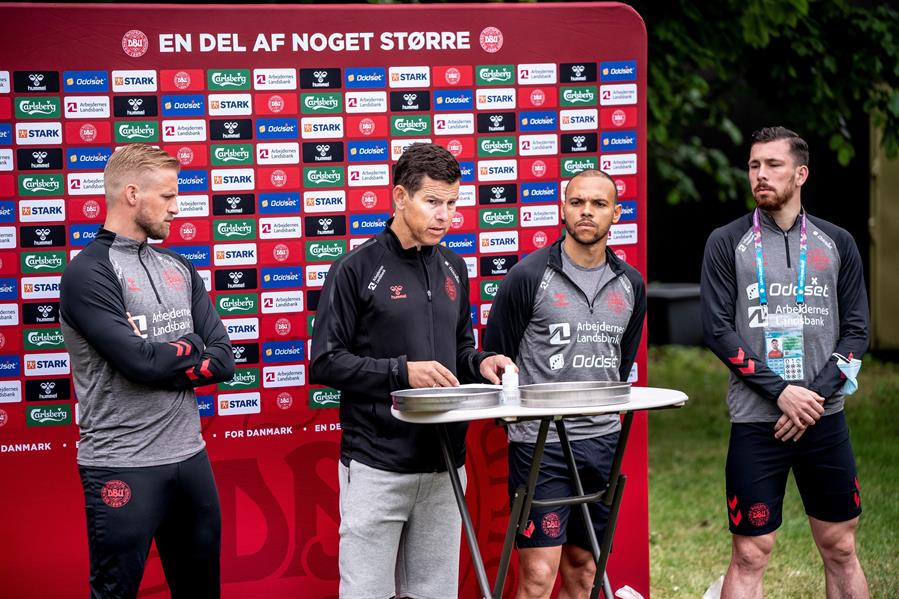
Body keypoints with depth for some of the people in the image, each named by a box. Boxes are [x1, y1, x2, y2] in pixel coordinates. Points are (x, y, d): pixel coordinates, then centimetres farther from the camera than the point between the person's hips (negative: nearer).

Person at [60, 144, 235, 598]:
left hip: (190, 456, 7)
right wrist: (191, 349, -2)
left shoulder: (179, 269, 11)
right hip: (122, 466, -7)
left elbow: (224, 360, 2)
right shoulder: (89, 273, -10)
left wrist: (161, 359, -13)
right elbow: (138, 360, -20)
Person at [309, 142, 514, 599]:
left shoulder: (452, 269, 13)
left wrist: (479, 363, 1)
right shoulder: (356, 269, -6)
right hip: (376, 467, -6)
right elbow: (325, 363, -9)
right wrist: (401, 372, -18)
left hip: (444, 467, 6)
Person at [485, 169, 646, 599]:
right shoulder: (528, 276, -8)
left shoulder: (630, 284, 8)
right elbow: (494, 358, 0)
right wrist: (517, 413, 4)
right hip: (539, 445, -5)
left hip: (603, 444, 5)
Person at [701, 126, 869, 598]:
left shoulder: (836, 244, 8)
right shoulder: (727, 243, 1)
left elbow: (856, 330, 5)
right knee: (750, 555, -2)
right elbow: (717, 329, -5)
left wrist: (817, 395, -9)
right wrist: (781, 391, -13)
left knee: (840, 549, 8)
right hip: (756, 422, -2)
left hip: (824, 418, 3)